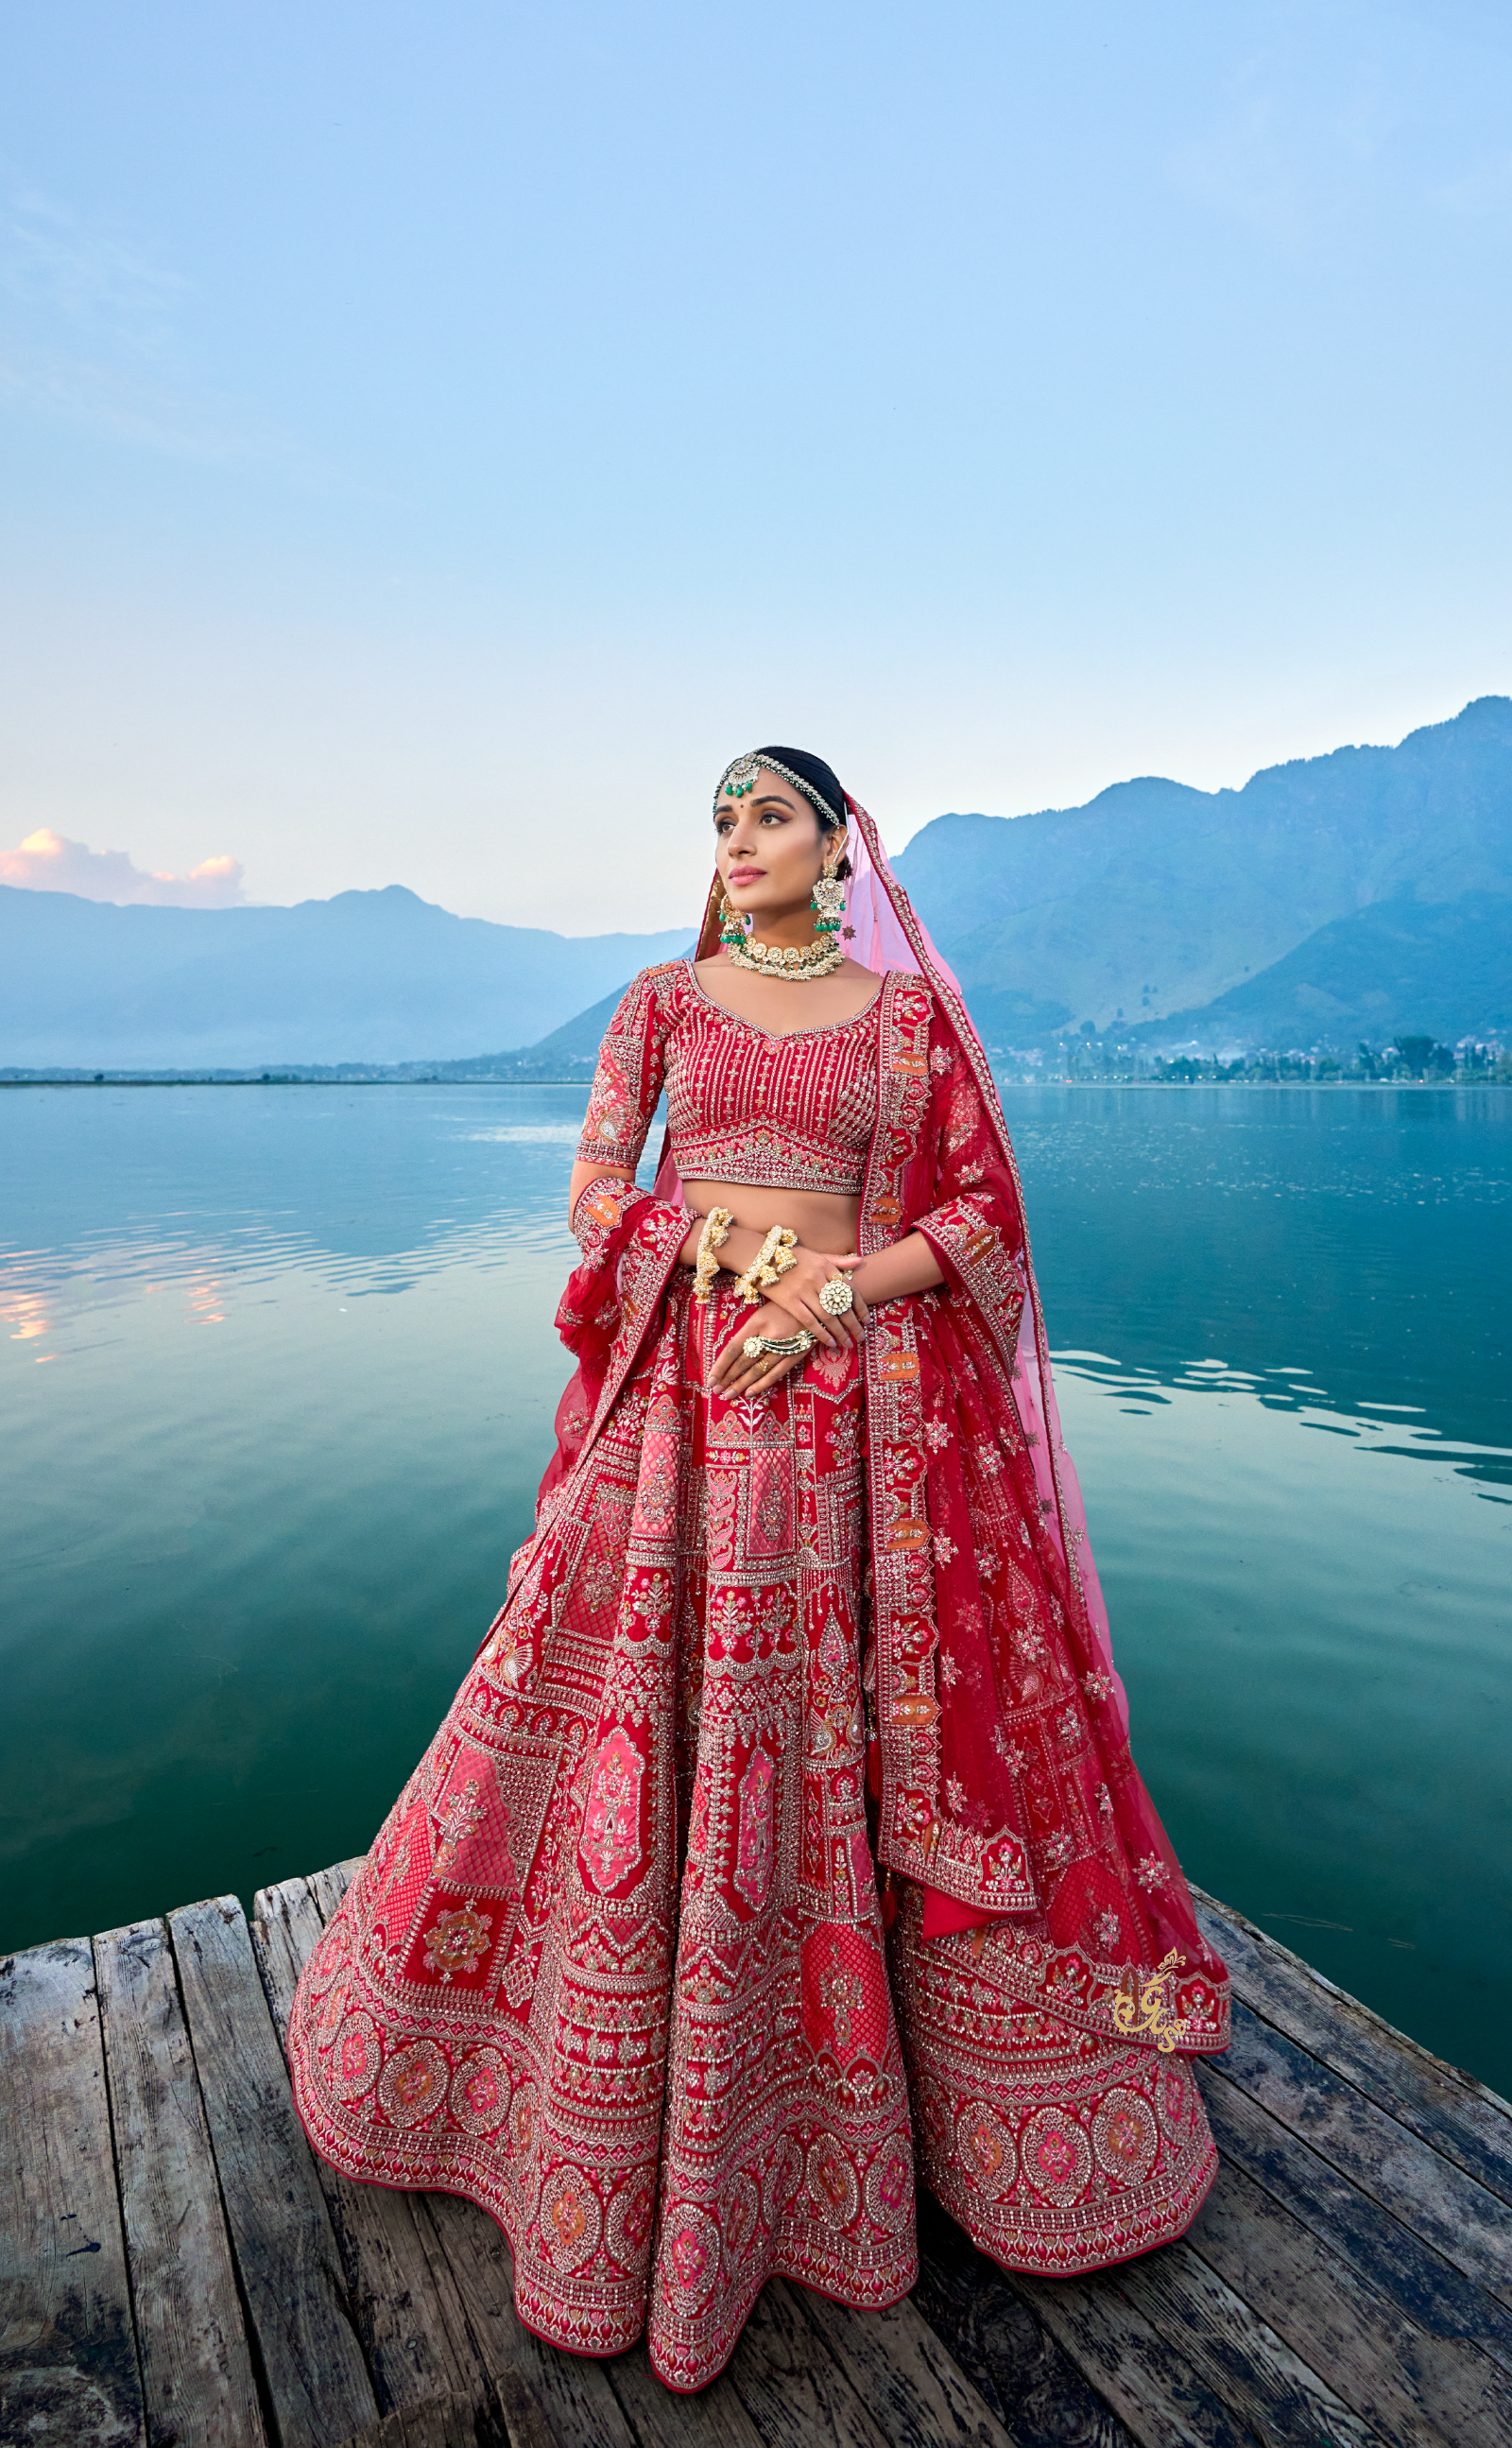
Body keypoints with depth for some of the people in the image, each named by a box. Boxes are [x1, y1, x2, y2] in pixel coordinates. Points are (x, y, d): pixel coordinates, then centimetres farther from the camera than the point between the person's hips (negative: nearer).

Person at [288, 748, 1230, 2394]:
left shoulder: (909, 1007, 7)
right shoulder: (662, 999, 9)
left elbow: (979, 1213, 3)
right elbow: (596, 1189, 5)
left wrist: (837, 1290, -12)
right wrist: (735, 1263, -11)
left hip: (855, 1400, 0)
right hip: (684, 1382, 1)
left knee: (861, 1733, 6)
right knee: (645, 1718, 4)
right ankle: (622, 2106, 29)